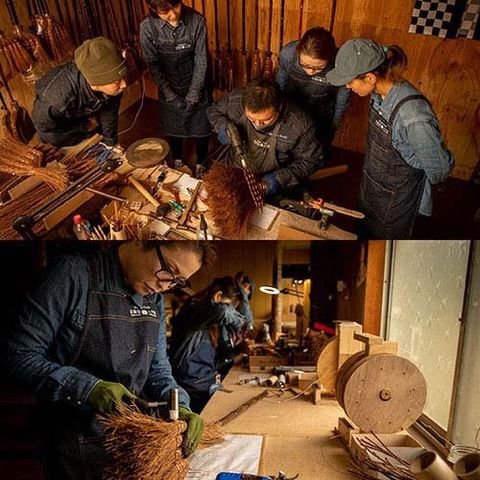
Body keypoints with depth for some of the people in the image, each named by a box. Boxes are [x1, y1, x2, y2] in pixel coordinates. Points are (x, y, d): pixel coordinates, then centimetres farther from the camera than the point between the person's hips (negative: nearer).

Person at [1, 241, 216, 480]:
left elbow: (157, 367, 4)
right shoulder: (73, 274, -20)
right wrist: (88, 388, -29)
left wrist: (179, 405, -15)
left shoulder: (154, 298, 0)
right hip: (77, 441, -5)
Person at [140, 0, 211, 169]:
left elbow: (201, 61, -16)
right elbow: (153, 65, -11)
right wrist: (171, 95, -13)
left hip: (195, 86, -1)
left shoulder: (197, 21, -21)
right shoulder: (148, 27, -19)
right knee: (173, 129, 16)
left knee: (201, 129, 9)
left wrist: (193, 96, -15)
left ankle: (200, 165, 33)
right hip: (169, 89, 1)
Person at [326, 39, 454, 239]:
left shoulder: (413, 116, -36)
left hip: (396, 199, -7)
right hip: (370, 185, 7)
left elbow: (439, 167, -24)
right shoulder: (380, 93, -13)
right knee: (366, 232, 28)